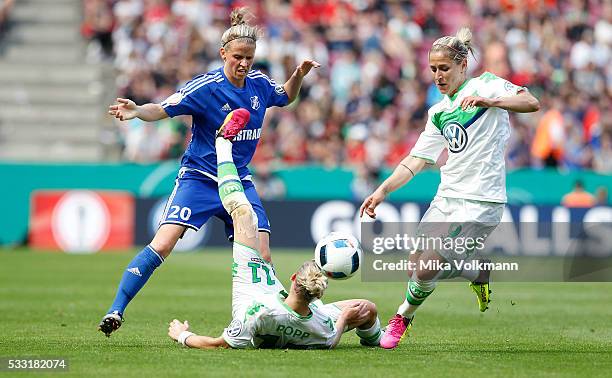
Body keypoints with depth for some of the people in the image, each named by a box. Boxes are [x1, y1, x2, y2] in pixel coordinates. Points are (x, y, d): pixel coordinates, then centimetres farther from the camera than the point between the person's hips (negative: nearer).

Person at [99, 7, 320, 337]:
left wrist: (299, 75, 4)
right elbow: (163, 109, -19)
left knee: (261, 257, -4)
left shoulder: (260, 84, 2)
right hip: (198, 178, -5)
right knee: (163, 244, -20)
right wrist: (136, 111, -40)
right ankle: (116, 310, -16)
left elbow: (285, 97, 24)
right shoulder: (206, 87, -15)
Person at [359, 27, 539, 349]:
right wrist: (382, 191, 4)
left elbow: (531, 103, -18)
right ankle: (480, 275, 23)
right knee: (417, 266, 0)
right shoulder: (438, 112, 16)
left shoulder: (486, 85, -2)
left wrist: (489, 101, -33)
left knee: (427, 268, -12)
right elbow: (416, 160, 15)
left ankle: (403, 317, 16)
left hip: (480, 202, -7)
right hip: (446, 198, 7)